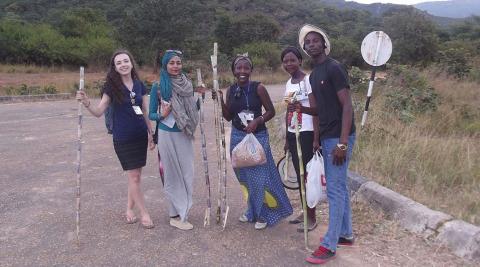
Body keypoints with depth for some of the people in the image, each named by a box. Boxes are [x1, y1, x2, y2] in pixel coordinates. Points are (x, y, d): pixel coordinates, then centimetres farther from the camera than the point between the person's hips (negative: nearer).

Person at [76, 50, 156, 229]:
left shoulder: (139, 85, 5)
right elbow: (99, 112, -7)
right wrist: (87, 104, -27)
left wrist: (151, 134, 13)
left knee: (135, 175, 11)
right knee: (134, 176, 0)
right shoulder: (112, 86, -6)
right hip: (122, 138, -4)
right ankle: (144, 214, 13)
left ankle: (129, 210, 28)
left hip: (140, 136, 4)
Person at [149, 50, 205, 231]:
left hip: (184, 135, 5)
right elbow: (151, 115, -2)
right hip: (168, 135, -4)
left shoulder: (187, 84, 5)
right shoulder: (158, 86, -6)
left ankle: (182, 212, 25)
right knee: (173, 175, 3)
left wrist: (198, 95, 2)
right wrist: (162, 115, -22)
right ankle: (176, 216, 14)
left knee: (187, 174, 8)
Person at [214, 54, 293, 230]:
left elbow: (271, 111, -5)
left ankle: (264, 215, 17)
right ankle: (253, 211, 32)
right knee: (245, 176, 13)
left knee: (259, 176, -1)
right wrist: (220, 101, -6)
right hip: (238, 137, 5)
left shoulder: (258, 88, -9)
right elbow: (228, 117, 8)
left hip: (258, 136, -4)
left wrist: (257, 121, -20)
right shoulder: (231, 90, 4)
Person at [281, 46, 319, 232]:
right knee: (299, 175, 14)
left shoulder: (308, 80, -10)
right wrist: (286, 138, 18)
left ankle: (311, 217, 10)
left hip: (306, 134, -7)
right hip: (292, 134, 8)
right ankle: (305, 211, 26)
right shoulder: (288, 83, 12)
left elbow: (315, 110, -15)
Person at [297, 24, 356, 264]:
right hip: (327, 137, 9)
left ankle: (329, 245, 5)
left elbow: (347, 106, -18)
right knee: (340, 187, 15)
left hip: (339, 138, -9)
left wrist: (342, 143, -22)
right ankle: (345, 234, 28)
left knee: (334, 189, -4)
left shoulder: (334, 68, -13)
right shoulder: (313, 75, 14)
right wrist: (317, 138, 15)